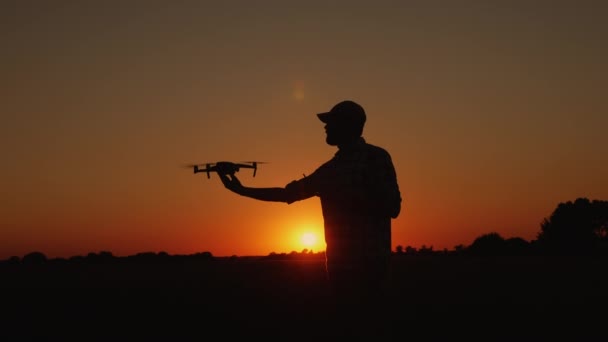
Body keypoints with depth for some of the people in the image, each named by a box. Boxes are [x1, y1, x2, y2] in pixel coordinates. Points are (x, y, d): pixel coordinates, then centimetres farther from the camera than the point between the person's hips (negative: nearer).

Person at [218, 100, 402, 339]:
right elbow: (287, 193, 22)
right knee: (349, 326, 7)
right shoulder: (331, 168, 17)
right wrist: (242, 190, 19)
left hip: (369, 262, -7)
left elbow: (392, 207, -10)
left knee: (369, 327, -9)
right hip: (340, 262, 7)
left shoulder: (376, 157, -2)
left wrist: (344, 195, -16)